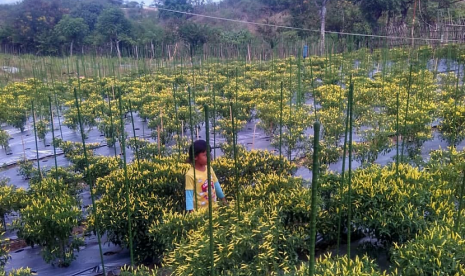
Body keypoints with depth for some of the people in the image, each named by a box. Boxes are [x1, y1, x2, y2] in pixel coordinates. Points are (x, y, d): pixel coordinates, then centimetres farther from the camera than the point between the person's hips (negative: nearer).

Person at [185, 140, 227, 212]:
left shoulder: (209, 169, 2)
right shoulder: (190, 174, -16)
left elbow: (216, 185, 14)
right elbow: (189, 194, -15)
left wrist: (223, 198, 21)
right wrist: (190, 210, -20)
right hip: (200, 210, -6)